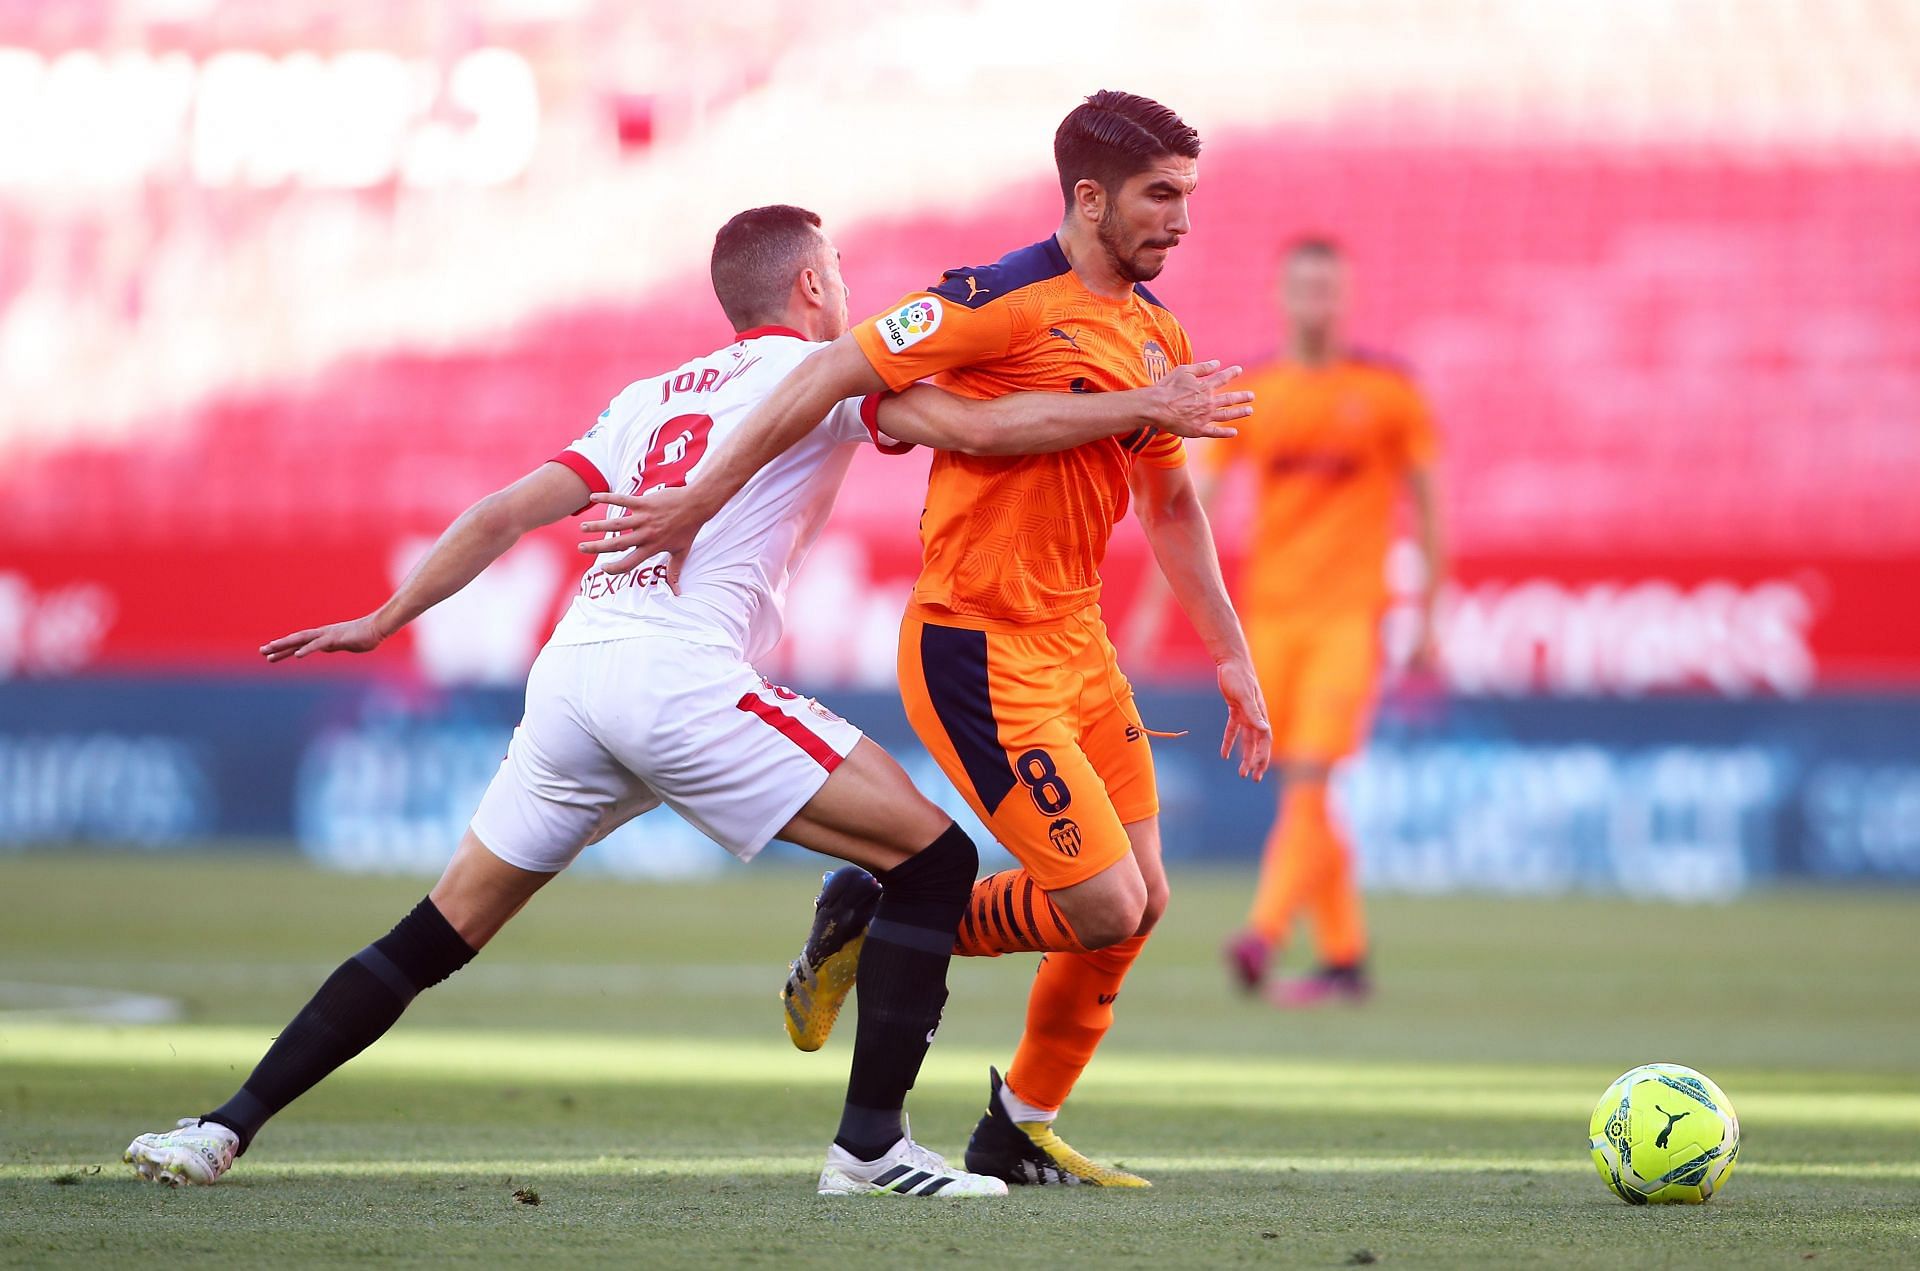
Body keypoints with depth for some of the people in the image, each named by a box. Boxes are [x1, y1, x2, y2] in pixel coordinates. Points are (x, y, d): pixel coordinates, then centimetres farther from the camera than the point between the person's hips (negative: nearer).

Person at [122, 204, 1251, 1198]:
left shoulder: (651, 397, 27)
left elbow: (504, 514, 26)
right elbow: (980, 428, -3)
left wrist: (386, 620, 35)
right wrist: (1144, 408, 3)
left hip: (573, 667, 7)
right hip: (682, 676, -7)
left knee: (442, 932, 14)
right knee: (933, 861, -1)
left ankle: (226, 1129, 8)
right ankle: (872, 1145, -6)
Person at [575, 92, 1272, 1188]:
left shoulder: (1161, 338, 10)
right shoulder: (1005, 300, -17)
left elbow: (1172, 507, 22)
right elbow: (832, 376, -16)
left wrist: (1235, 660, 21)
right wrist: (699, 504, -16)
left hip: (1078, 641, 8)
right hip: (979, 652, -8)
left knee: (1140, 902, 8)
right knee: (1104, 908, -12)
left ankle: (1020, 1133, 24)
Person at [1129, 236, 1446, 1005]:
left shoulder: (1388, 392, 2)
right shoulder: (1248, 395, 7)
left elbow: (1426, 506, 7)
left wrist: (1427, 616, 5)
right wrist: (1155, 604, -2)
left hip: (1349, 611, -3)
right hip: (1268, 612, 3)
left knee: (1308, 778, -16)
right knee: (1301, 791, 6)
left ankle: (1263, 936, -26)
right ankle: (1343, 956, 14)